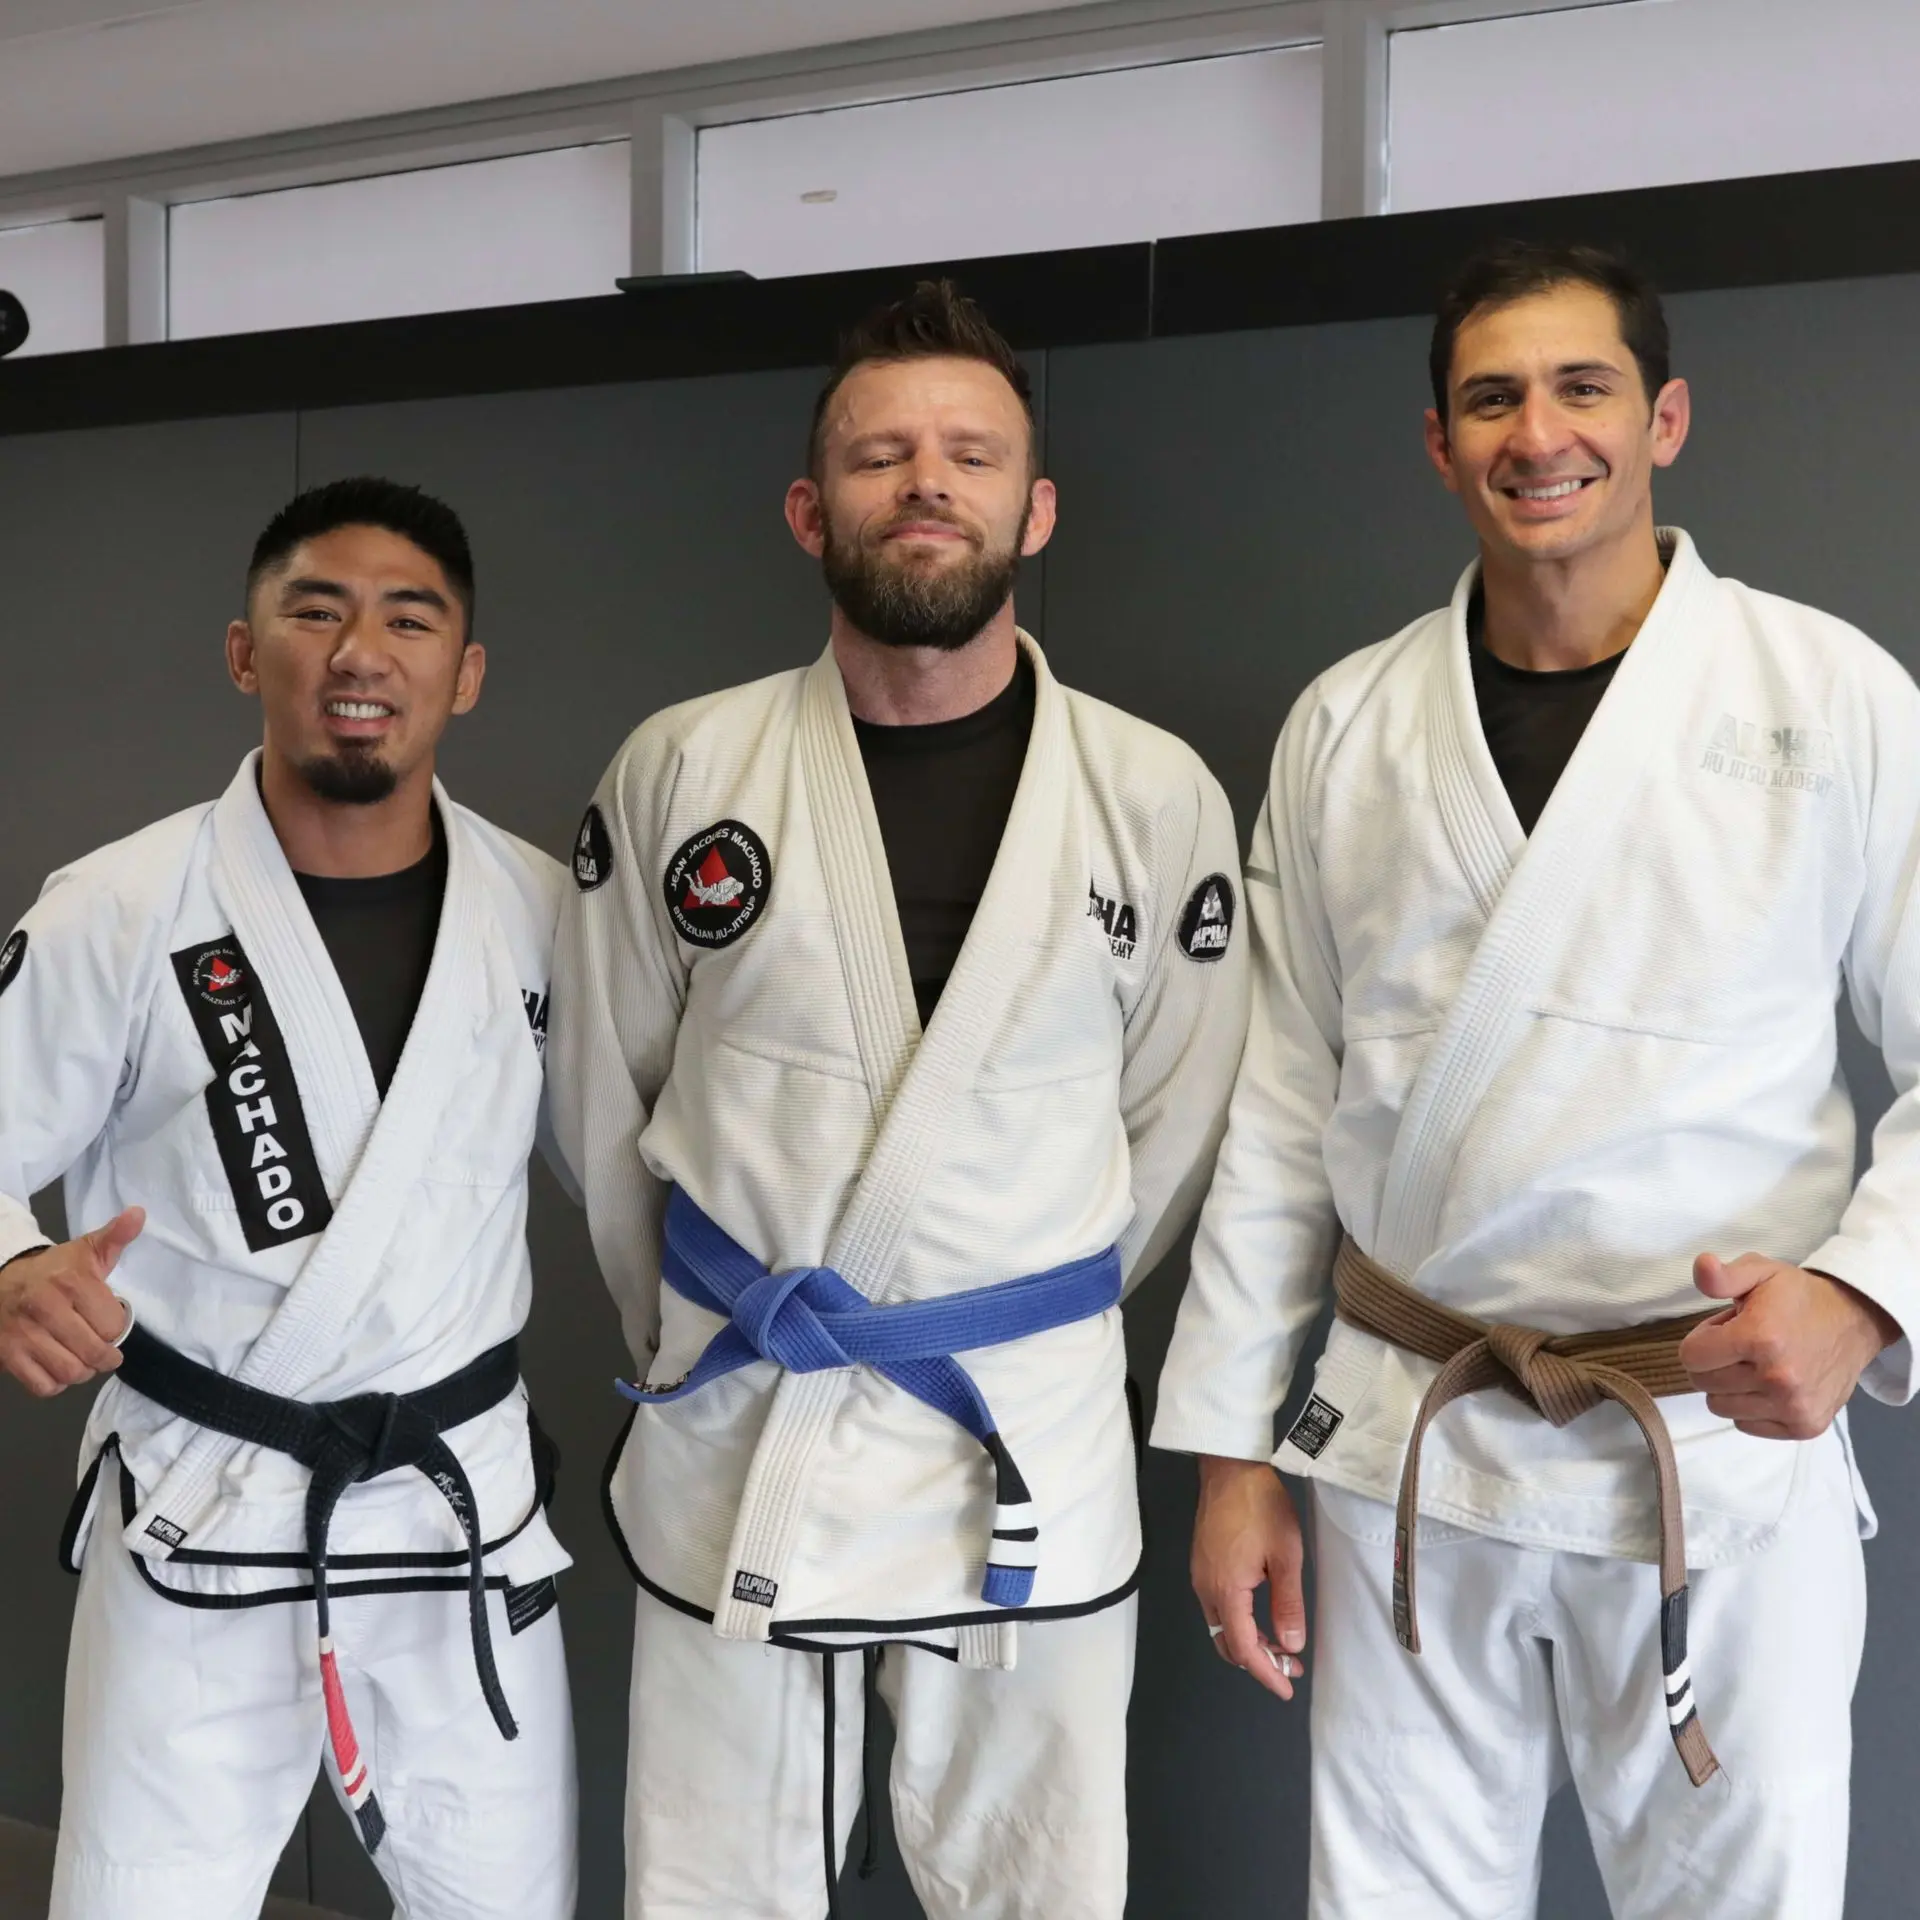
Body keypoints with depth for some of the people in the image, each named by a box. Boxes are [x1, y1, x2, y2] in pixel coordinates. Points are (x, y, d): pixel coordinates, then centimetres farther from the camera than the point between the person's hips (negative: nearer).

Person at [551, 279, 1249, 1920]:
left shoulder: (1158, 796, -5)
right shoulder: (681, 771, -3)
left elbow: (1177, 1121, 5)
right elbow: (602, 1099, 7)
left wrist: (1026, 1344, 8)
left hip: (1026, 1448, 0)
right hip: (729, 1437, 1)